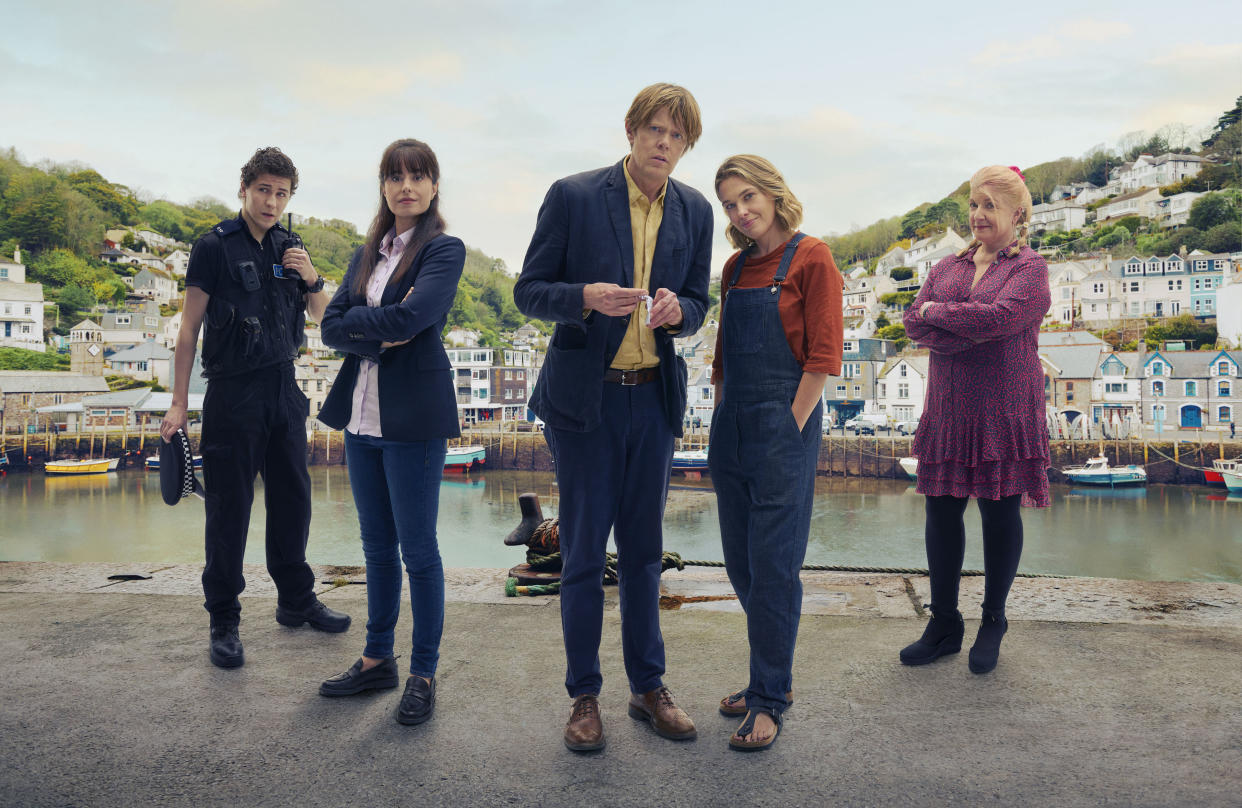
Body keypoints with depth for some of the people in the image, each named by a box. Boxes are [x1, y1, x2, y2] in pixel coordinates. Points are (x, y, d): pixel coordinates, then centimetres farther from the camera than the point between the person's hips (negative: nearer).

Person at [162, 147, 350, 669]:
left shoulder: (288, 249, 10)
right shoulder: (215, 247, -6)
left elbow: (319, 316, 18)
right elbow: (189, 327, -4)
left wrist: (312, 280, -3)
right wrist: (178, 404, -7)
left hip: (283, 390, 6)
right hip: (233, 392, -5)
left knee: (292, 499, 12)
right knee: (229, 508, 0)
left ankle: (296, 600, 27)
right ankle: (224, 622, 11)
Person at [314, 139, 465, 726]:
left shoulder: (445, 249, -5)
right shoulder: (367, 254, 16)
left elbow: (411, 317, -20)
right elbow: (332, 326, 5)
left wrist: (357, 322, -5)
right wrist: (379, 334, -12)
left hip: (413, 417, -6)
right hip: (362, 414, 7)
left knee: (417, 548, 1)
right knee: (377, 546, 15)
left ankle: (424, 673, 15)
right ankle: (377, 660, 29)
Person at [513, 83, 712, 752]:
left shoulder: (695, 211, 6)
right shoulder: (573, 196, -6)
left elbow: (698, 303, 12)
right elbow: (529, 290, -4)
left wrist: (677, 310, -12)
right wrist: (589, 296, -23)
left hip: (654, 397, 4)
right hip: (585, 396, -3)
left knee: (642, 551, 13)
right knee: (583, 553, 5)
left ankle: (648, 686, 29)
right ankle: (584, 696, 21)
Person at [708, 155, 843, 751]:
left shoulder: (811, 258, -6)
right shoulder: (735, 267, 13)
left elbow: (823, 357, -11)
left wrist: (788, 430, -13)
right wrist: (722, 433, 12)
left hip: (785, 422, -7)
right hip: (731, 425, 7)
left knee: (773, 565, -1)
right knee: (740, 562, 13)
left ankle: (770, 699, 12)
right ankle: (770, 675, 30)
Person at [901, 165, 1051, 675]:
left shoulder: (1030, 270, -1)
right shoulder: (947, 268, 14)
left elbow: (999, 316, -20)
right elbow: (913, 323, 0)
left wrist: (938, 312, -8)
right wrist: (971, 328, -15)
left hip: (1004, 415, -4)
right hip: (947, 412, 4)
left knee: (1000, 515, 5)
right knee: (941, 513, 5)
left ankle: (993, 623, 22)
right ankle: (944, 624, 18)